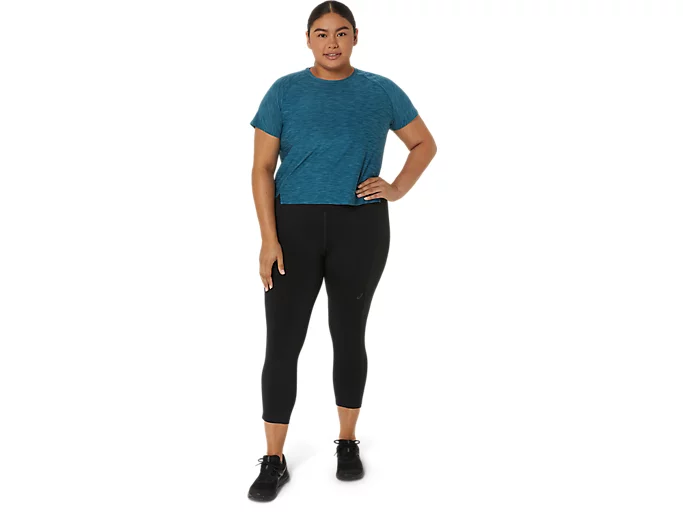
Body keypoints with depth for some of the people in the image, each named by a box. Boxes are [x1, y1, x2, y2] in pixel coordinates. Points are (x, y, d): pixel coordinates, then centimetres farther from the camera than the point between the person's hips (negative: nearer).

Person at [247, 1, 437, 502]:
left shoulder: (381, 92, 4)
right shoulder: (285, 91, 1)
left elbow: (425, 145, 15)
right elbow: (263, 169, -2)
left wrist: (397, 189, -1)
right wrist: (269, 238, -11)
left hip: (360, 228, 1)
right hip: (294, 226, 0)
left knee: (349, 335, 11)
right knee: (282, 343, -2)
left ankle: (348, 442, 29)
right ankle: (274, 461, 11)